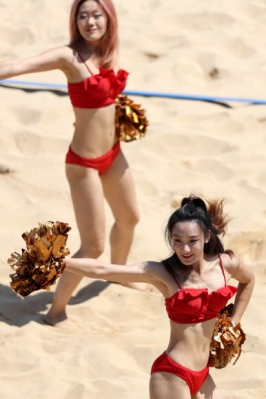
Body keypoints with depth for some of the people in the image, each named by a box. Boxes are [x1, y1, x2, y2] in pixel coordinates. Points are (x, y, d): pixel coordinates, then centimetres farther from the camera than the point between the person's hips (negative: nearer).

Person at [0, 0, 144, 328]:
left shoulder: (111, 52, -1)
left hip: (112, 153, 8)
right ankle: (56, 310, 15)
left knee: (129, 218, 28)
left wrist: (121, 112, 4)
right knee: (93, 246, -2)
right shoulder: (68, 56, -22)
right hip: (84, 163, -8)